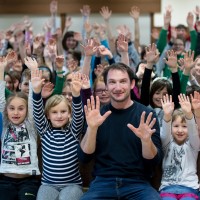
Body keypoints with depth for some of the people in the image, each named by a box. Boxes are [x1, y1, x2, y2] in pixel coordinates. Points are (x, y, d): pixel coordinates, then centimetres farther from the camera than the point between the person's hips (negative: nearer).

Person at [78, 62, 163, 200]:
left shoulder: (146, 115, 0)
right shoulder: (98, 114, 4)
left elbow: (154, 161, -3)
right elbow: (84, 157, -2)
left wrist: (146, 140, -23)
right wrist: (92, 128, -17)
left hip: (137, 183, -1)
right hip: (103, 182, 1)